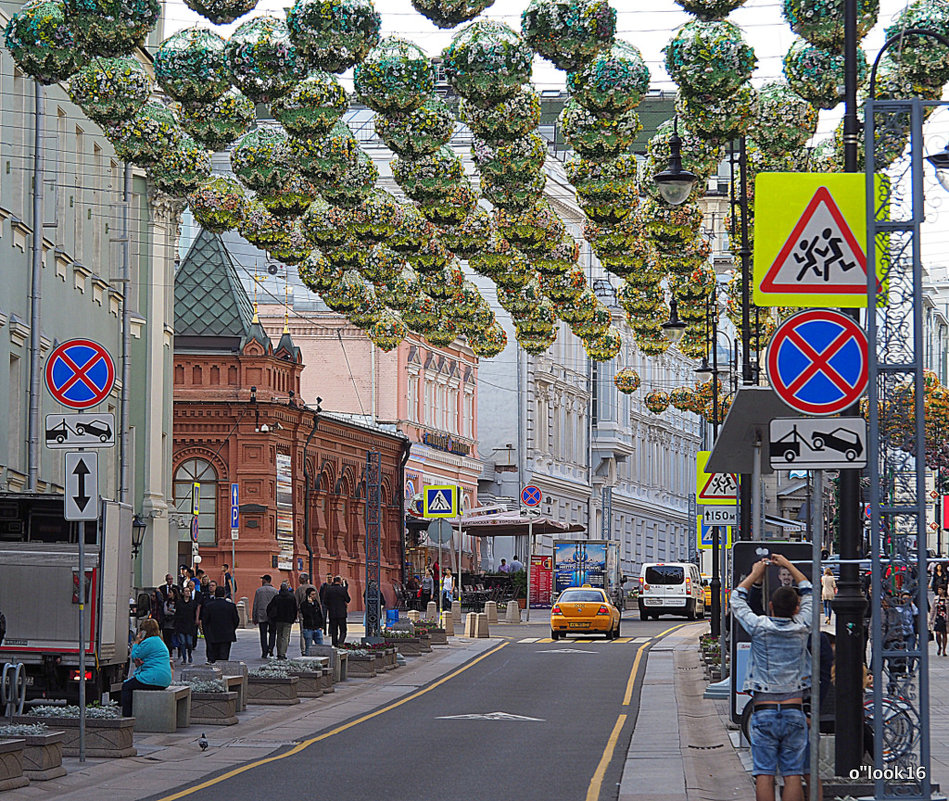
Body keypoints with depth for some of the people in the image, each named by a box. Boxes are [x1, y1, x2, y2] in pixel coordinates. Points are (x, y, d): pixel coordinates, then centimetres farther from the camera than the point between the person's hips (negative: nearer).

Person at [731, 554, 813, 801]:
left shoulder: (759, 627, -6)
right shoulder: (801, 628, -1)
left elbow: (736, 600, 13)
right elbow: (808, 593, 19)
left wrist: (755, 574, 24)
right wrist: (789, 567, 28)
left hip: (763, 711, -1)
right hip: (794, 711, 1)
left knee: (764, 775, -2)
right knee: (793, 775, 1)